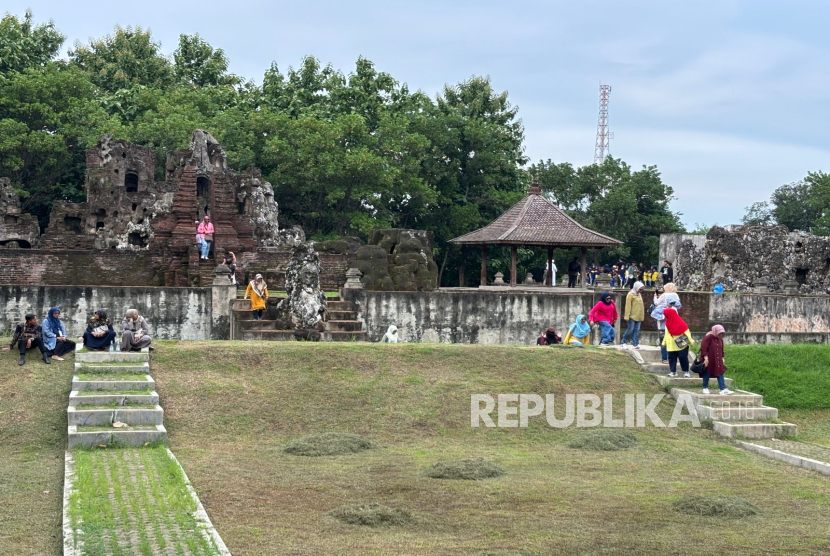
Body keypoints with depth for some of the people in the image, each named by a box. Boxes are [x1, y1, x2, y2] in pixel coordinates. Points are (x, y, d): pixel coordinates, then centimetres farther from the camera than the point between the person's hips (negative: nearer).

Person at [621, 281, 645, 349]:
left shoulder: (639, 295, 15)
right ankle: (623, 342, 9)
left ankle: (635, 344, 4)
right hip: (632, 316, -7)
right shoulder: (631, 294, -8)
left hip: (638, 317, 7)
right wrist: (627, 316, -16)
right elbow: (628, 306, -12)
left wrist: (642, 316, 17)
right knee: (630, 330, -5)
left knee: (637, 330, 4)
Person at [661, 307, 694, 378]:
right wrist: (664, 343, 17)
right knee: (671, 358, 3)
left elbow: (686, 332, -12)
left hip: (681, 345, -6)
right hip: (671, 345, 6)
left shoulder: (680, 323, -14)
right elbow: (666, 334, 17)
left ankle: (686, 371, 9)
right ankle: (673, 371, 10)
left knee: (683, 358, -2)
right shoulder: (668, 323, 8)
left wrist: (691, 342, -13)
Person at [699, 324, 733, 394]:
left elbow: (721, 350, 19)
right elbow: (703, 348, -19)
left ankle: (723, 389, -7)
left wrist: (722, 358, 15)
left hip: (717, 360, 6)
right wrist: (706, 358, -23)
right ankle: (705, 388, 20)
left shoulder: (720, 339, 8)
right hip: (709, 360, -6)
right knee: (707, 374, 5)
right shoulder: (708, 338, -15)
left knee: (720, 373, -2)